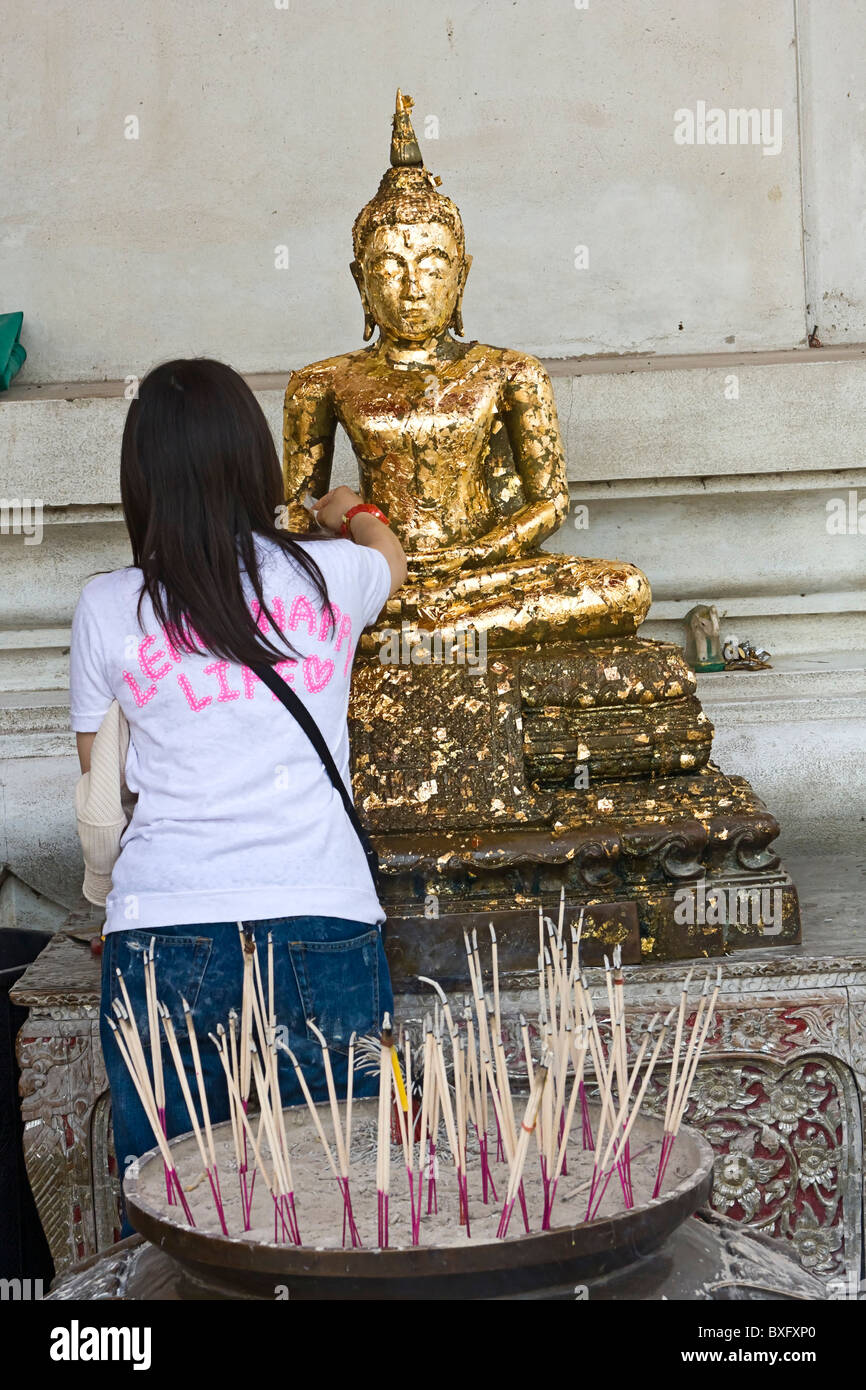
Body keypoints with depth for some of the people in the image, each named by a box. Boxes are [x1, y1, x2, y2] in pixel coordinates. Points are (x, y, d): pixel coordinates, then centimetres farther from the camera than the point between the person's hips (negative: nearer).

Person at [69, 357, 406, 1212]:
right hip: (322, 927, 0)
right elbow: (391, 555, 34)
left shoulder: (108, 609, 4)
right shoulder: (328, 575, 7)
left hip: (162, 934, 0)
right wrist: (348, 516, 57)